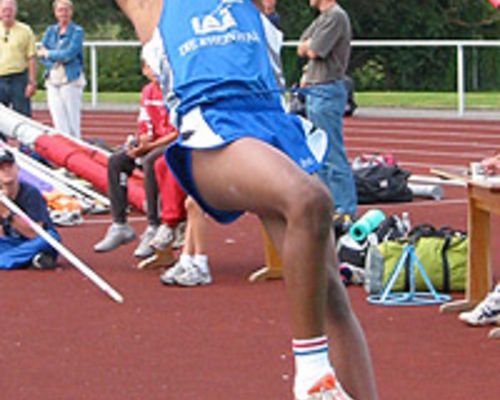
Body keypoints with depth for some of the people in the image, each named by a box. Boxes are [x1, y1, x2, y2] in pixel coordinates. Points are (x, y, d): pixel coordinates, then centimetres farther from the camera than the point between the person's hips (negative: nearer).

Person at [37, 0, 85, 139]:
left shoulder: (77, 31, -1)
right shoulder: (50, 31, 14)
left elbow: (69, 53, -13)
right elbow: (41, 55, 6)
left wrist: (48, 54, -2)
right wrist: (57, 59, -11)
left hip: (71, 79, -5)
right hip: (53, 80, 5)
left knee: (72, 121, -5)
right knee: (59, 121, 3)